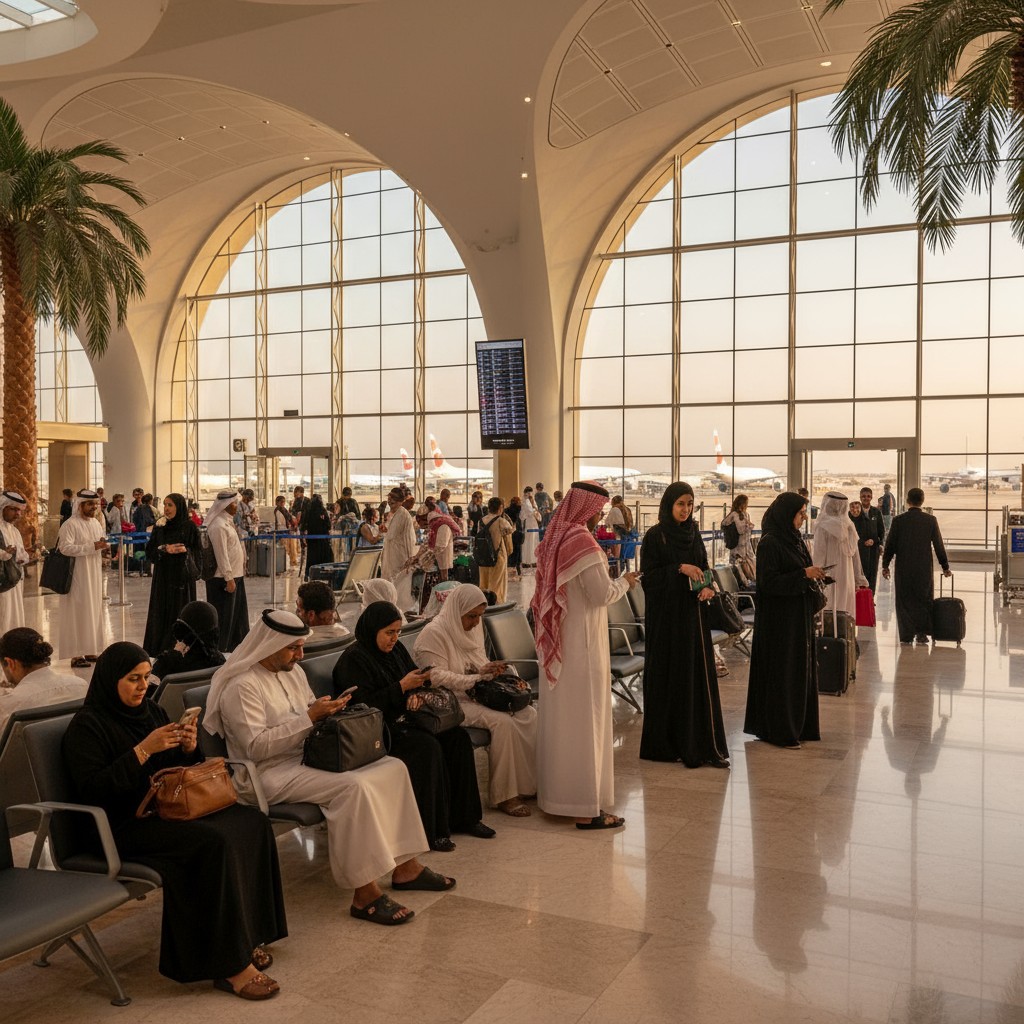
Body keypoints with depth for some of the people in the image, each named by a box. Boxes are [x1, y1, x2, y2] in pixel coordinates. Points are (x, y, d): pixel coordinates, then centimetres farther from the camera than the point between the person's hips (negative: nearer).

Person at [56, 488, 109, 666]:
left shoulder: (96, 524, 13)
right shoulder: (70, 524, -12)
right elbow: (65, 548, -23)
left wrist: (104, 547, -2)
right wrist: (92, 547, -27)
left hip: (94, 577, 8)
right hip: (78, 577, -8)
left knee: (94, 611, 10)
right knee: (78, 613, -6)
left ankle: (90, 650, 18)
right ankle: (76, 655, -2)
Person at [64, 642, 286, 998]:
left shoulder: (152, 711, 14)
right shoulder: (87, 726, -7)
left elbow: (183, 766, 20)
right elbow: (91, 789, -19)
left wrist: (189, 747, -4)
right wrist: (143, 750, -23)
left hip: (169, 807, 8)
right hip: (124, 825, -8)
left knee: (254, 823, -16)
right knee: (214, 842, -31)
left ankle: (246, 935, -9)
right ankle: (231, 966, -25)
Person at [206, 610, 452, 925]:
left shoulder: (293, 672, 13)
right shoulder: (242, 686, -14)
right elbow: (256, 747, -22)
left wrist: (328, 710, 1)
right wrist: (309, 717, -22)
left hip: (308, 757, 9)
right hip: (274, 773, -9)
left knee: (393, 766, -5)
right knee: (354, 787, -32)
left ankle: (405, 866, 0)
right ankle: (364, 894, -27)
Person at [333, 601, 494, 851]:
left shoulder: (396, 650, 13)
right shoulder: (353, 659, -11)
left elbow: (413, 685, 19)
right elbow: (364, 706, -18)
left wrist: (415, 694, -6)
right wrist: (402, 687, -19)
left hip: (403, 718, 8)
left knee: (458, 737, -10)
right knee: (428, 746, -30)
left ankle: (464, 817, -3)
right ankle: (432, 829, -21)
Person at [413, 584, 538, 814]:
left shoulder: (474, 628, 13)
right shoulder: (433, 633, -12)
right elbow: (437, 678, -20)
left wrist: (494, 672, 0)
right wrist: (478, 677, -24)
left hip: (478, 695, 8)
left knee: (528, 713, -13)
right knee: (502, 721, -29)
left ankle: (530, 784, -6)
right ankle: (503, 796, -19)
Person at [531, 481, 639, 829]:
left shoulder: (554, 538, 7)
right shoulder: (582, 542, -19)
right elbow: (602, 594, -18)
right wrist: (624, 582, -1)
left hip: (557, 641, 9)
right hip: (581, 643, -9)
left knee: (561, 715, 17)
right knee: (584, 718, -2)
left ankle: (556, 790, 29)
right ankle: (586, 808, 5)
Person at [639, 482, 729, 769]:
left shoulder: (693, 534, 10)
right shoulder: (655, 536, -6)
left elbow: (704, 568, 15)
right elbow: (648, 577, -11)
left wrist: (708, 587, -5)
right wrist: (680, 569, -21)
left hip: (692, 614, 5)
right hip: (665, 616, -5)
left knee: (699, 676, 3)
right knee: (669, 677, 0)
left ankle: (704, 744, 6)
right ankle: (665, 744, 11)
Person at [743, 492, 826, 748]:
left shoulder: (795, 539, 11)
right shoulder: (769, 543, -15)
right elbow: (768, 582, -21)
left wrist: (813, 575, 2)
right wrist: (804, 574, -22)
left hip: (800, 617, 9)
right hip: (780, 619, -9)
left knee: (802, 669, 13)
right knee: (781, 672, -2)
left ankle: (800, 725, 23)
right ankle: (779, 730, 7)